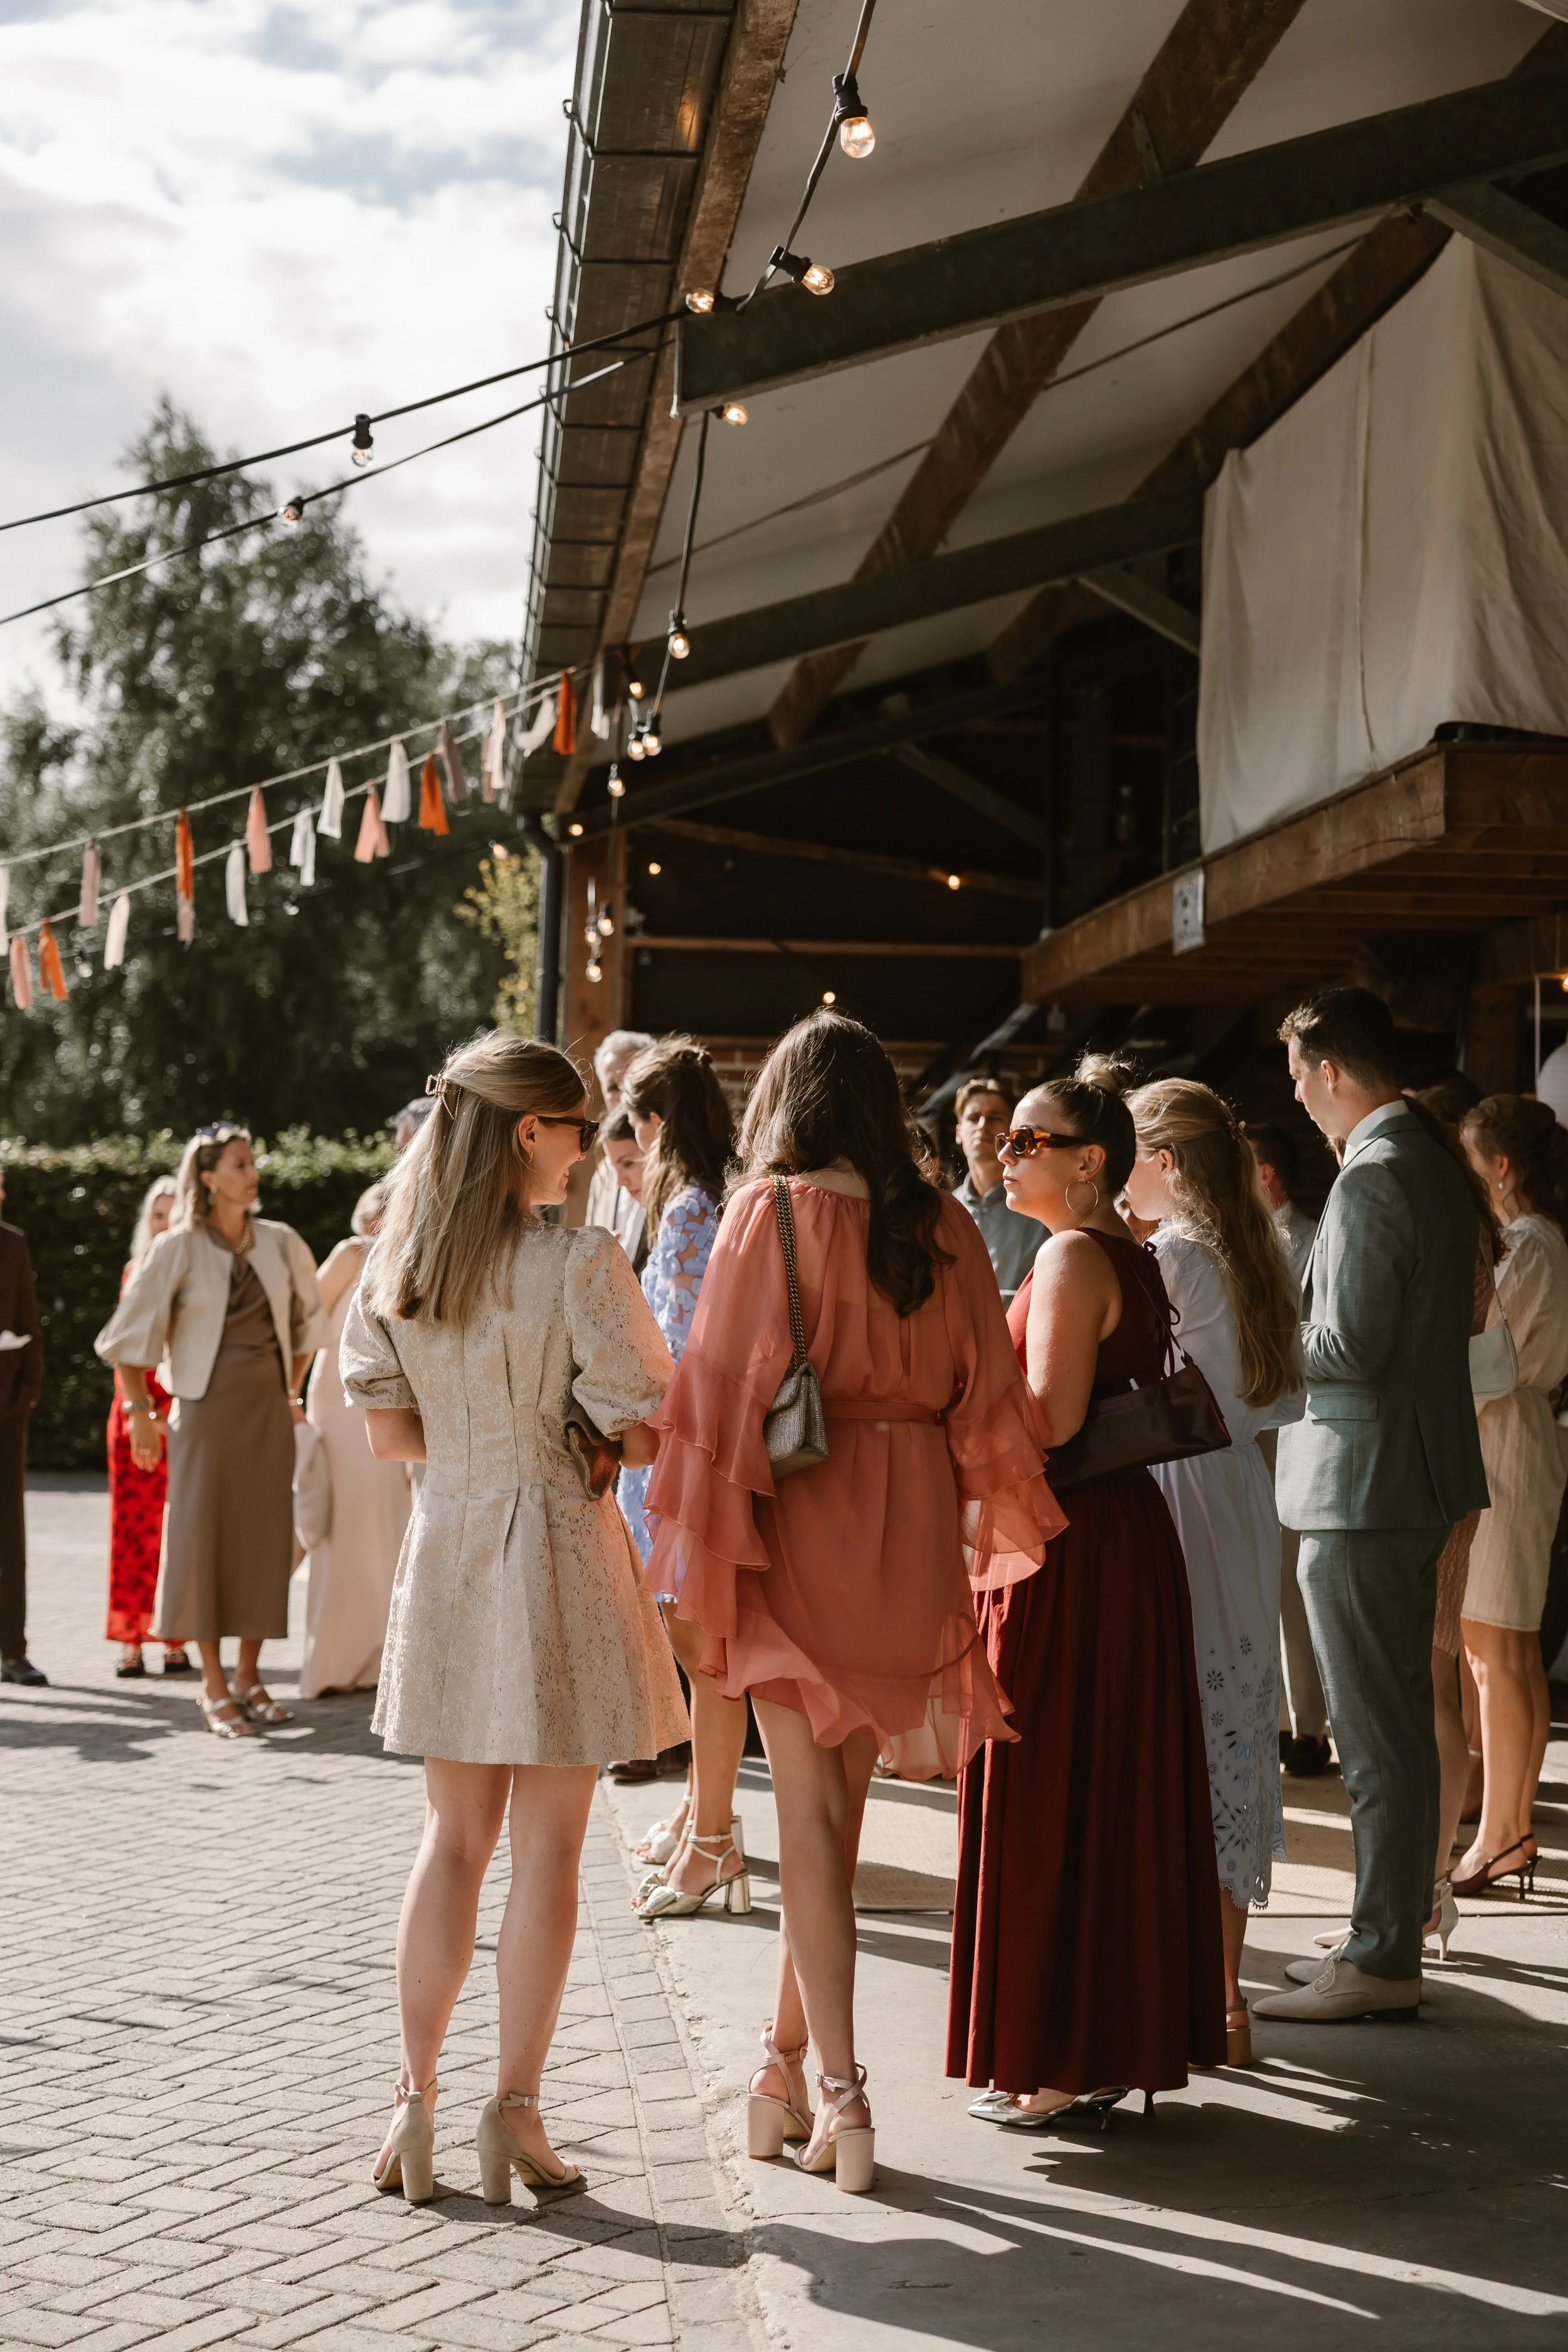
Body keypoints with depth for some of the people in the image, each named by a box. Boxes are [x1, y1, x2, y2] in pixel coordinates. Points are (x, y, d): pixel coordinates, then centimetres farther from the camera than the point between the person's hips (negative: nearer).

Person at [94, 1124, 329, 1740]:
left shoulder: (280, 1243, 5)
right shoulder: (178, 1249, -5)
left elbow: (308, 1321, 21)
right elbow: (128, 1334, 0)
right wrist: (140, 1413, -3)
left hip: (268, 1407, 4)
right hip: (207, 1407, -3)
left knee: (266, 1535, 3)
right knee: (202, 1532, -4)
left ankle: (249, 1675, 15)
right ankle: (214, 1686, 2)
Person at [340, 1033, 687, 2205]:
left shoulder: (396, 1261, 2)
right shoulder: (579, 1258, -14)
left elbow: (390, 1434, 4)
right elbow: (642, 1426, -12)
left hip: (446, 1546, 5)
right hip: (557, 1549, -5)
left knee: (454, 1835, 13)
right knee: (546, 1843, 4)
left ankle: (418, 2097, 12)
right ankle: (517, 2108, 7)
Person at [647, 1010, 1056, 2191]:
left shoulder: (772, 1212, -6)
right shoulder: (945, 1226, 5)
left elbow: (727, 1386, -8)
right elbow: (987, 1395, 7)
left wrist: (701, 1559, -3)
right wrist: (978, 1530, 17)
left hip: (801, 1519, -4)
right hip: (911, 1532, 4)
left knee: (812, 1809, 0)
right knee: (835, 1803, 14)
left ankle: (840, 2094, -1)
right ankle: (789, 2058, 24)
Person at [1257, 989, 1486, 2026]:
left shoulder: (1372, 1177, -18)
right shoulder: (1434, 1162, 13)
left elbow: (1348, 1347, -23)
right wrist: (1292, 1324, 14)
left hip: (1363, 1482, -10)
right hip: (1418, 1472, 10)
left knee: (1377, 1736, -4)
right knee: (1399, 1725, 16)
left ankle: (1383, 1962, 2)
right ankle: (1390, 1936, 25)